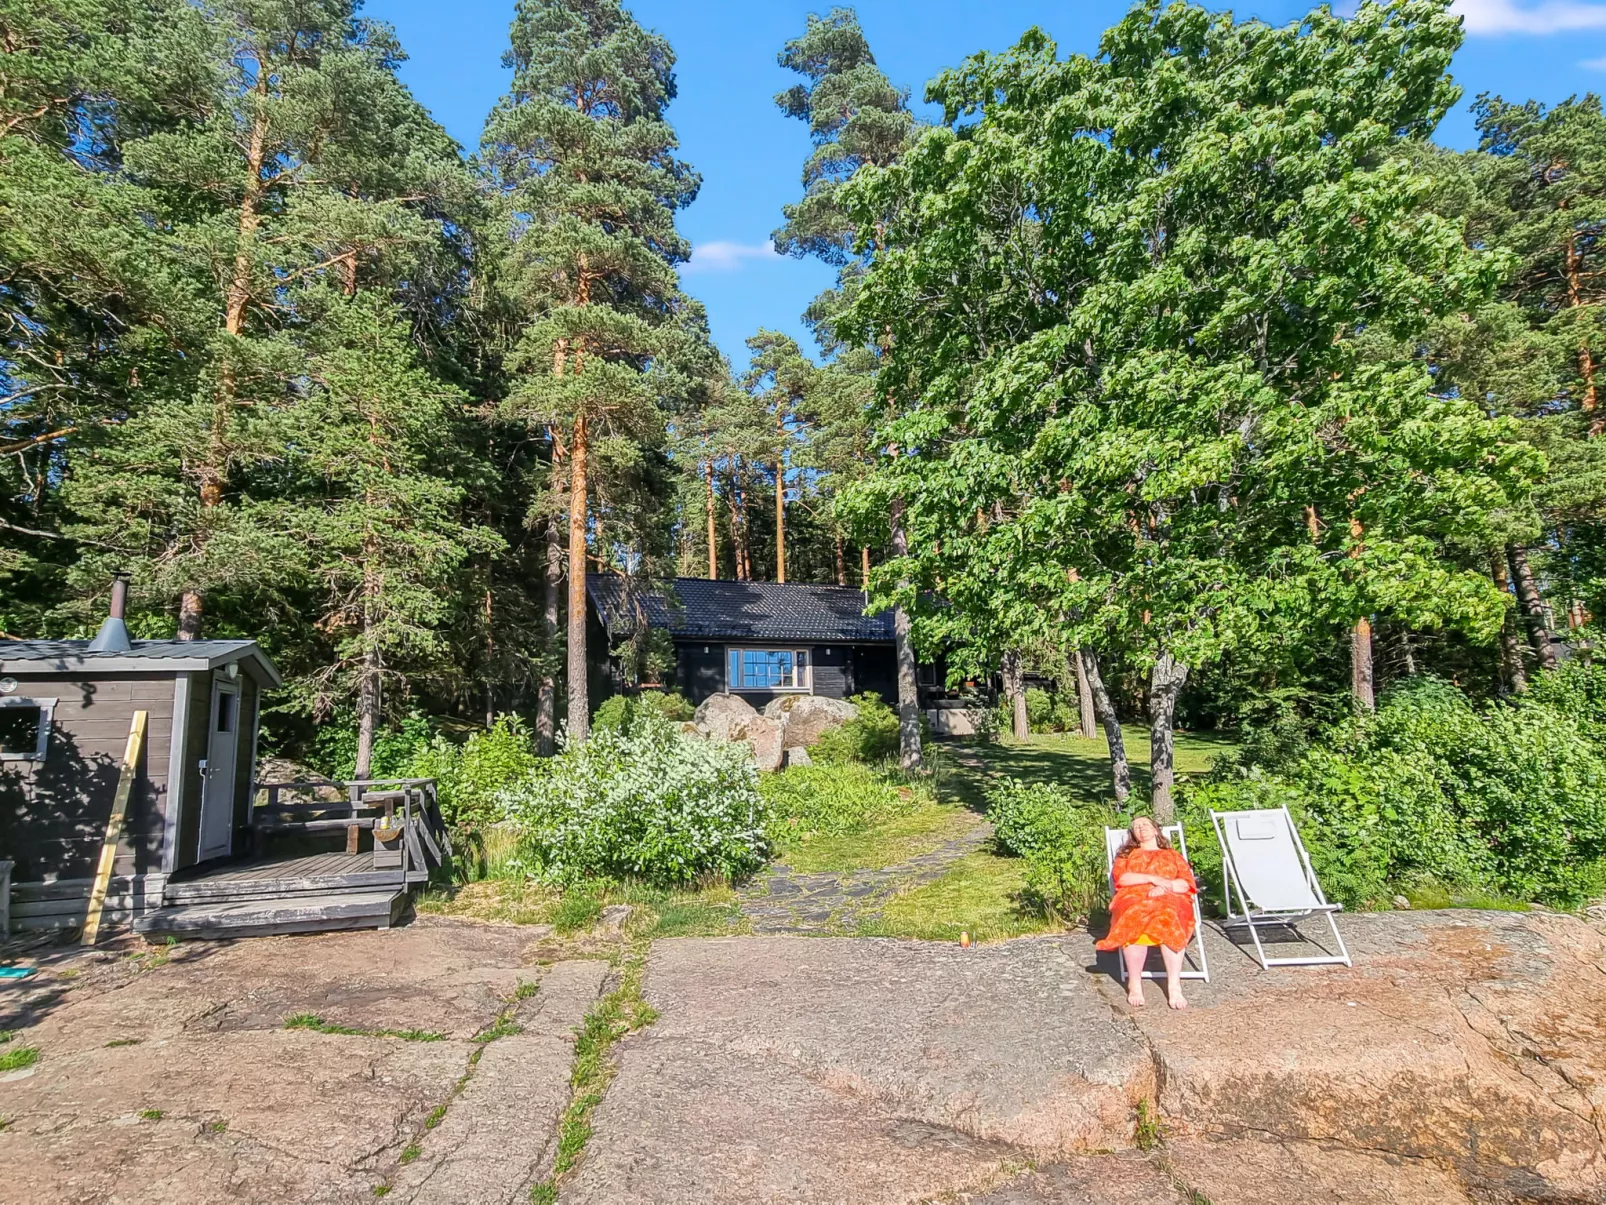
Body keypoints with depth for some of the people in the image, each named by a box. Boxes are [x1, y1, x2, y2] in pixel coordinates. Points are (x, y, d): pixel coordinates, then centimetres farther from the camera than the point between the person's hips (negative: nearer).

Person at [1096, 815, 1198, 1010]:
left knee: (1170, 920, -38)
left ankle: (1174, 985, -38)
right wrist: (1153, 878, -6)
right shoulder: (1127, 854, 27)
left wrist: (1165, 887, -9)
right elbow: (1121, 878, 6)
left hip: (1170, 899, 0)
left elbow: (1186, 882, 11)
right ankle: (1135, 984, -31)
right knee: (1134, 919, -38)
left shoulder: (1173, 855, 28)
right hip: (1133, 899, 0)